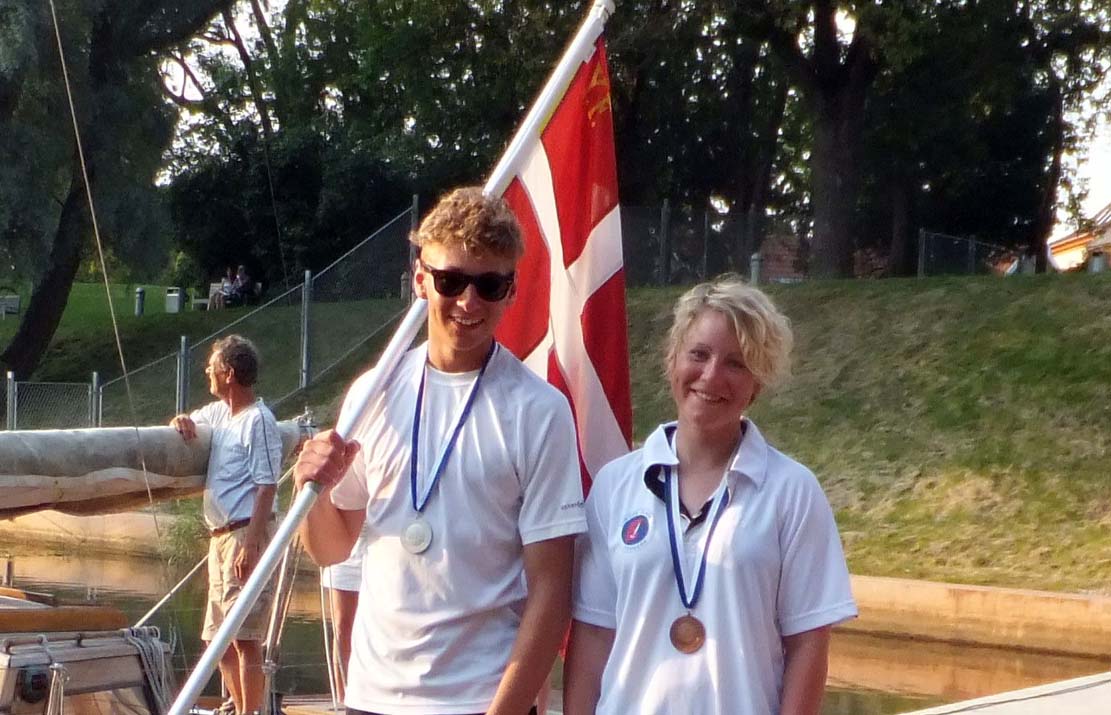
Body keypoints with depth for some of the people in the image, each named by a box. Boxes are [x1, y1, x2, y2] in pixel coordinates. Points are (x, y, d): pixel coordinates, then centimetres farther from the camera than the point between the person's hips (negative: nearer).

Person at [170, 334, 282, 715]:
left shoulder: (258, 420, -12)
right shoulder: (217, 412, 14)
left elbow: (266, 486, -16)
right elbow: (189, 423, 32)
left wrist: (250, 544, -22)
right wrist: (182, 422, 6)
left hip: (246, 533, -10)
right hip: (219, 535, 10)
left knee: (244, 636, -10)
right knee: (219, 636, 14)